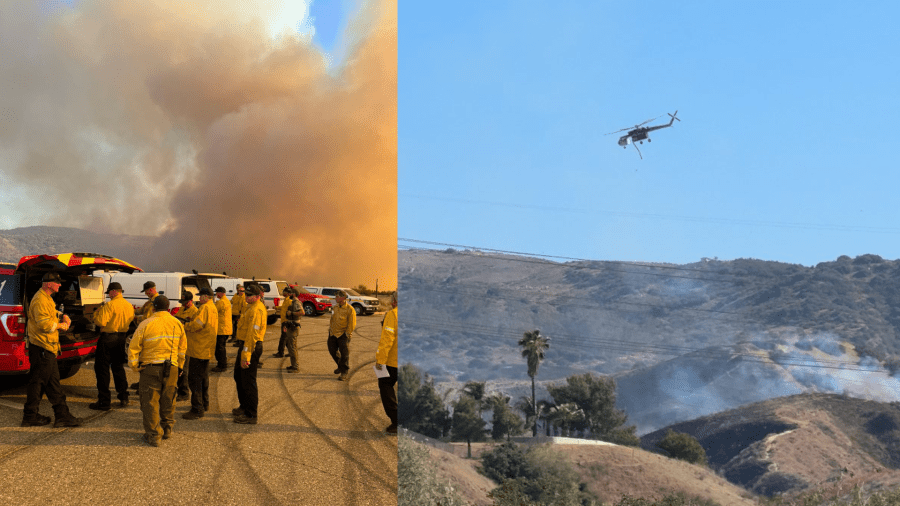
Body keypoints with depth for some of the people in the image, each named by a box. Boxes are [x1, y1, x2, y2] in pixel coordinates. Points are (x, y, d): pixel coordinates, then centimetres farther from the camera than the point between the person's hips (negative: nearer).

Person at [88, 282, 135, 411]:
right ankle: (123, 398, 19)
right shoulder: (129, 306, 7)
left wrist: (97, 312, -3)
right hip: (121, 338, 7)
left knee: (102, 369, 0)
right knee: (118, 367, 19)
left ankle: (104, 402, -1)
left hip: (108, 338, -7)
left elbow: (101, 322, -22)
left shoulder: (110, 305, -17)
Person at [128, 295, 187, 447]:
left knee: (150, 402, 4)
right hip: (171, 368, 3)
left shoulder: (146, 324, -9)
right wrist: (178, 365, 22)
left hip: (150, 368, -3)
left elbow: (134, 347, -8)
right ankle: (168, 428, 29)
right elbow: (182, 348, 12)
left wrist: (134, 366, 3)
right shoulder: (177, 324, 3)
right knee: (168, 400, 17)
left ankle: (153, 435, 6)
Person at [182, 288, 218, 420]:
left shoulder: (205, 307, -16)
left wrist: (185, 327, -11)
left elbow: (197, 324, -25)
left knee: (194, 379, -10)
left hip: (199, 349, -11)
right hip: (206, 349, 11)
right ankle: (204, 404, 33)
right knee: (203, 376, 22)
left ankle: (197, 409, -11)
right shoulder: (213, 308, 18)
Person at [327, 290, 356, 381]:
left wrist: (347, 334, -12)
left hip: (343, 335, -6)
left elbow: (352, 324, -11)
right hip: (333, 334, 7)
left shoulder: (350, 310, -13)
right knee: (332, 350, 12)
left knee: (344, 354, -2)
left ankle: (344, 372, 9)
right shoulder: (335, 308, 7)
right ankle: (340, 366, 35)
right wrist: (330, 328, 13)